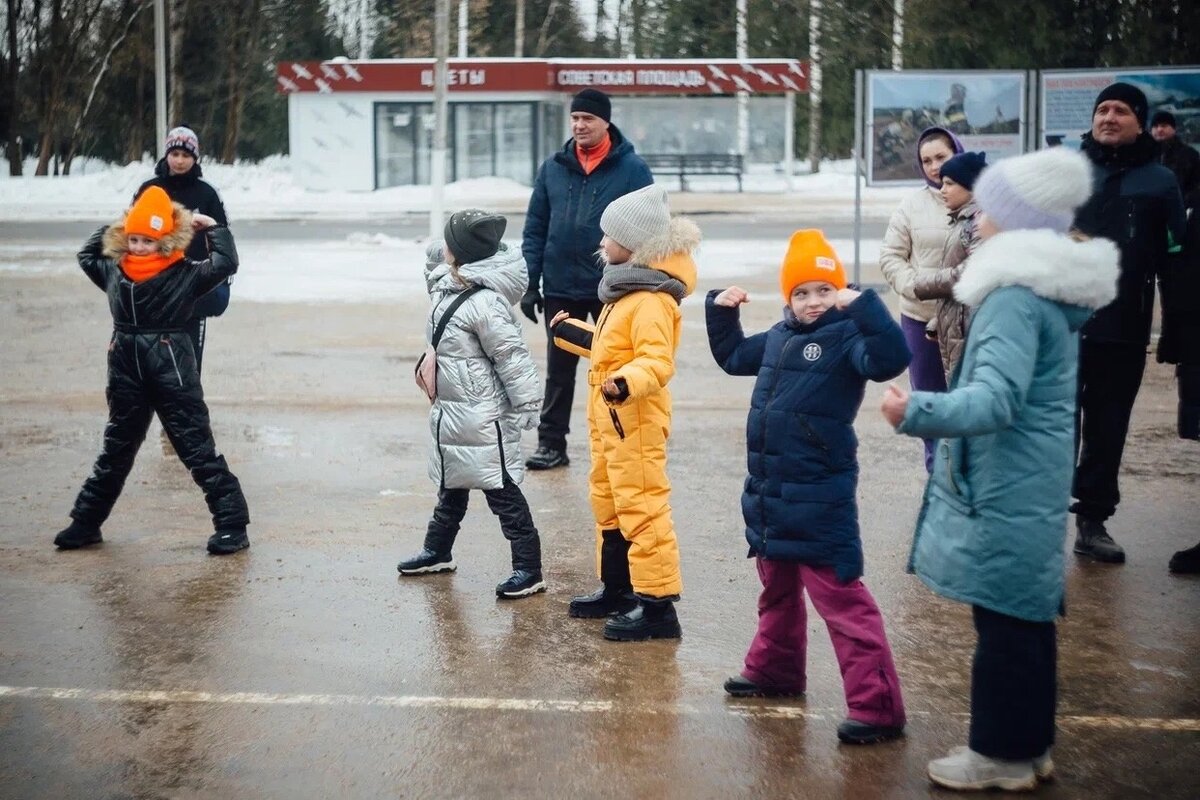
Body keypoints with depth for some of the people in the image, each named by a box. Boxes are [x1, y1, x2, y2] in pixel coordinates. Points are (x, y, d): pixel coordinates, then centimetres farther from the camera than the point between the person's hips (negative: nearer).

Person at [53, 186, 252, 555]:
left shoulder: (185, 275, -8)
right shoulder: (114, 272, 7)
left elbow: (226, 263, -20)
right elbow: (87, 254, 27)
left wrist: (212, 227, -11)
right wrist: (115, 227, 17)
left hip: (172, 369, -5)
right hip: (126, 372, 5)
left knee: (198, 450, -3)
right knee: (115, 451, 18)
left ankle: (232, 524, 1)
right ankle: (85, 522, 27)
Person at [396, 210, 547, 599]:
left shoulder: (485, 302, -25)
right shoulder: (446, 285, 2)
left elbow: (513, 358, -22)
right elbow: (433, 258, 28)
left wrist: (525, 408, -18)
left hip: (482, 417, -10)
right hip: (449, 410, 10)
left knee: (502, 490, -3)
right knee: (451, 486, 24)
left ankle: (529, 569, 4)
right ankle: (437, 551, 40)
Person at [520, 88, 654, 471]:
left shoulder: (632, 169, -4)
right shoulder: (553, 168, 5)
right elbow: (535, 229, 6)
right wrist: (530, 284, 1)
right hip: (560, 289, 3)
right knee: (558, 371, 10)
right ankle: (551, 443, 19)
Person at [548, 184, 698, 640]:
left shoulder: (651, 300, -20)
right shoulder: (626, 290, 14)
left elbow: (658, 361, -29)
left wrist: (627, 382, -46)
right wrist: (573, 334, 36)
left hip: (635, 421, -11)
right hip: (609, 419, 11)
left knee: (642, 509, -8)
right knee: (608, 504, 20)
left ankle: (658, 605, -2)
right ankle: (616, 589, 33)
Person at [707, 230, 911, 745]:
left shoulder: (846, 337, -13)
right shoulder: (778, 337, 12)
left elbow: (890, 359, -33)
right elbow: (733, 356, 29)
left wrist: (863, 307, -39)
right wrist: (720, 311, 16)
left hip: (819, 499, -8)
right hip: (768, 491, 9)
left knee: (840, 598, -9)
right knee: (777, 588, 24)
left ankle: (877, 706, -6)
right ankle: (775, 669, 43)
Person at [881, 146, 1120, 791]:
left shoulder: (1016, 296, -20)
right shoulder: (1054, 289, 11)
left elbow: (995, 397, -33)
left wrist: (917, 412, -45)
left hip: (1004, 490, -10)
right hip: (1035, 485, 10)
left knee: (1002, 618, 1)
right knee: (1027, 615, 17)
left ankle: (1003, 754, 12)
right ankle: (1030, 743, 28)